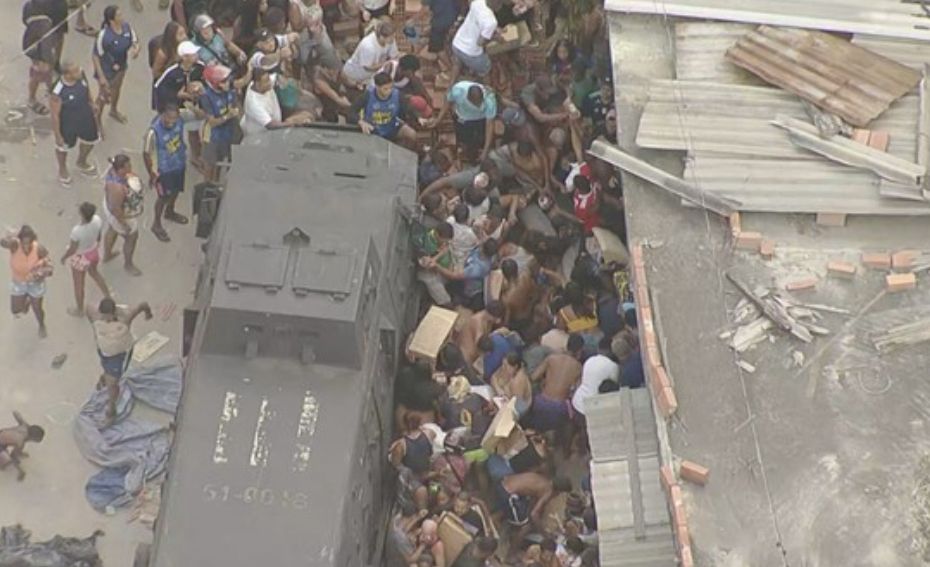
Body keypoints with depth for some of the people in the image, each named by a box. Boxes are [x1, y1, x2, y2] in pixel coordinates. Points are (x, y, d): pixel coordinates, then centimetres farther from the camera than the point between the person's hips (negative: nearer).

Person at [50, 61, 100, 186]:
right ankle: (62, 170, 55)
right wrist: (57, 135, -15)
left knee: (90, 140, 28)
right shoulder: (58, 92, -37)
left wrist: (94, 113, 12)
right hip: (67, 124, -5)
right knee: (63, 146, 24)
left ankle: (81, 163, 61)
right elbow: (55, 115, -25)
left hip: (86, 119, 6)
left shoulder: (81, 77, -21)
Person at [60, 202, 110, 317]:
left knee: (78, 284, 22)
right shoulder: (98, 220, -26)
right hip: (94, 251, 5)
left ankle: (79, 310, 46)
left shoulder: (77, 231, -41)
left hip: (81, 258, -5)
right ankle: (108, 297, 54)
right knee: (93, 272, 37)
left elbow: (72, 250, -24)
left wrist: (64, 257, -3)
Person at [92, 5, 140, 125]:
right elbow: (96, 56, -25)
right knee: (105, 95, 13)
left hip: (121, 65, 6)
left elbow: (135, 40, -4)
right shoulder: (104, 35, -37)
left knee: (117, 88, 32)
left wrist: (136, 49, -28)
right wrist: (101, 76, -22)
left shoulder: (126, 26, -21)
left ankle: (114, 111, 62)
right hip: (106, 69, -6)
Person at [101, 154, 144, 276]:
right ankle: (128, 264, 45)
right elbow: (115, 208, -32)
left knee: (112, 231, 32)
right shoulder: (117, 187, -43)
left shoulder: (115, 170, -18)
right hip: (121, 215, -8)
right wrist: (124, 224, -20)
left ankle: (107, 255, 58)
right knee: (131, 238, 19)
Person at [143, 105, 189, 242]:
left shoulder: (179, 120, -20)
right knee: (164, 196, 13)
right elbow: (146, 153, -21)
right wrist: (152, 174, -13)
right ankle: (157, 224, 38)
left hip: (179, 163, 6)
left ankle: (169, 212, 57)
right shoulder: (154, 132, -36)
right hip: (163, 169, -6)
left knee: (176, 190, 28)